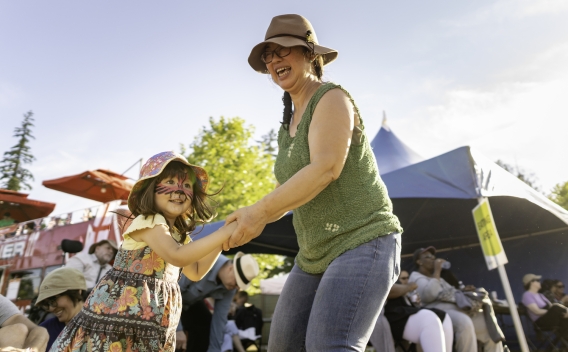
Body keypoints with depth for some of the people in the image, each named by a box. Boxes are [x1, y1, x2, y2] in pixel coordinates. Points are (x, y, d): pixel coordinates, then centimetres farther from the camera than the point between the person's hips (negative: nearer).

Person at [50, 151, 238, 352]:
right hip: (119, 317, -8)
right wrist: (225, 232, -31)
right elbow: (177, 257, -32)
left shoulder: (179, 233, 8)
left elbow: (195, 272, 10)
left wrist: (222, 240, -1)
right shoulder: (148, 222, -18)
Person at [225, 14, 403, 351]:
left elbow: (325, 169, -26)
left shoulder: (331, 98, -11)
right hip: (318, 254, 9)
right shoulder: (289, 123, 14)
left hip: (364, 243, -8)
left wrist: (259, 211, -23)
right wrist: (256, 218, 3)